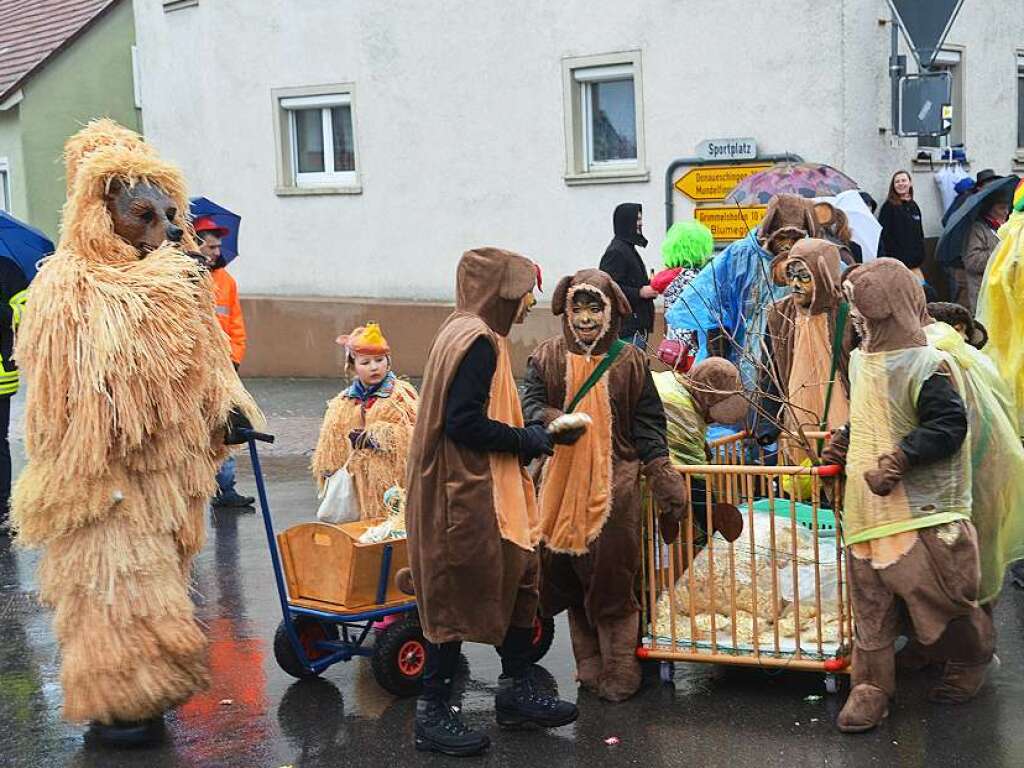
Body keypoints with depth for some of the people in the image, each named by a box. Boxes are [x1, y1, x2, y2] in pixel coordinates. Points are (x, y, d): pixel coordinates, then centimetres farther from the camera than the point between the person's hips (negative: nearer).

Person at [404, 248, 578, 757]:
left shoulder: (470, 333, 13)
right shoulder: (478, 340, -18)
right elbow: (464, 423, -25)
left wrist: (527, 437, 7)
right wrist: (527, 440, -14)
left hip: (483, 490, 11)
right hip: (466, 493, -11)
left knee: (519, 577, 17)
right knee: (457, 598, -2)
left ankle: (516, 692, 28)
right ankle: (433, 714, 9)